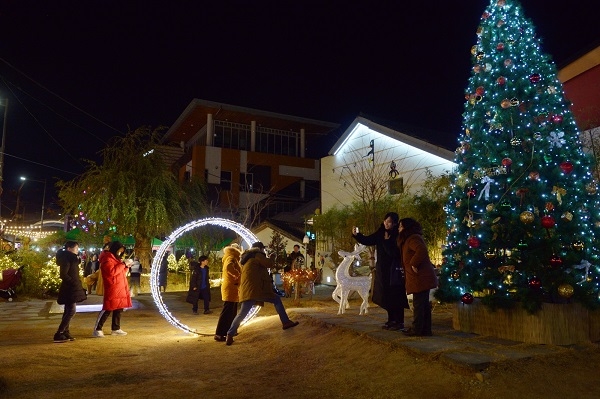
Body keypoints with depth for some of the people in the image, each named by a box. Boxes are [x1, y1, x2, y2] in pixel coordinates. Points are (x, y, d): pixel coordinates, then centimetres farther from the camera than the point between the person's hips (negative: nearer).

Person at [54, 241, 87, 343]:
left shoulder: (71, 259, 15)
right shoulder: (67, 259, -15)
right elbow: (63, 275, -23)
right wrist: (74, 282, -21)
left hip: (71, 289, 10)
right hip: (69, 289, -10)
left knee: (68, 311, 14)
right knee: (71, 311, -12)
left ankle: (65, 332, 20)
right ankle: (58, 334, -11)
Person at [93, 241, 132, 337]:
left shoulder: (116, 258, 21)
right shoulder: (107, 259, -10)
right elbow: (112, 271, -24)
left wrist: (126, 266, 7)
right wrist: (123, 264, -19)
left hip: (120, 289, 10)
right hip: (112, 289, -9)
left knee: (118, 309, 11)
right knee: (107, 309, -9)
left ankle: (116, 329, 17)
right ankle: (97, 329, -3)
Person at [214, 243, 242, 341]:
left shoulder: (233, 259, 21)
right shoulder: (231, 258, -12)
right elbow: (229, 267, -32)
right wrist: (238, 275, -23)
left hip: (232, 288, 10)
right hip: (230, 288, -10)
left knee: (232, 312, 16)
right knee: (227, 312, -11)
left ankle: (228, 331, 23)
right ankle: (219, 334, -11)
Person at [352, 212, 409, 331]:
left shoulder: (398, 236, -14)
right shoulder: (381, 233, 5)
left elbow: (394, 253, -22)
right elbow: (367, 240, 6)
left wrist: (387, 241, -20)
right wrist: (356, 234, -9)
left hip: (394, 271, -7)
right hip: (382, 270, 7)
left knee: (395, 297, -3)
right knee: (386, 296, 13)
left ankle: (400, 322, 5)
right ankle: (391, 320, 24)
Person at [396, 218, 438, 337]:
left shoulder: (413, 238, -13)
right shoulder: (410, 239, 20)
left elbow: (422, 251, -30)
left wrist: (413, 264, -22)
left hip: (420, 278, -10)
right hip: (423, 277, 10)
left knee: (418, 304, -4)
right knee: (424, 304, 12)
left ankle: (417, 330, 2)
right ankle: (426, 329, 18)